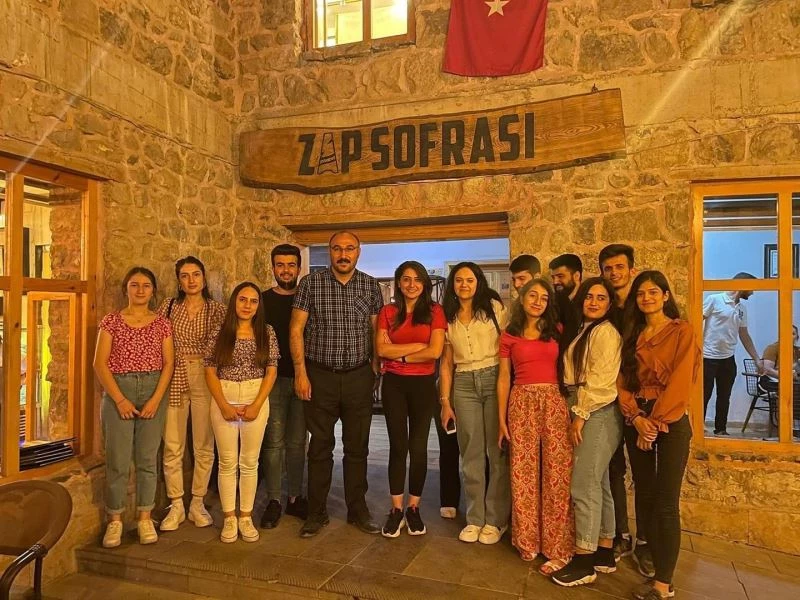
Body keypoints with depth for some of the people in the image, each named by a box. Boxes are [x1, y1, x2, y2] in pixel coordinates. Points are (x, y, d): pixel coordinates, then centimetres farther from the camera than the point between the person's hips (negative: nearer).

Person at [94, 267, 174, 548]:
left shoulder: (162, 323, 5)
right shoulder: (112, 320, 2)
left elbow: (168, 363, 2)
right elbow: (100, 363, -3)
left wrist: (156, 399, -8)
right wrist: (120, 399, -10)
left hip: (153, 391, 1)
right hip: (118, 390, -1)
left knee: (148, 458, 6)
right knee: (117, 459, 0)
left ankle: (145, 518, 18)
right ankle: (114, 519, 15)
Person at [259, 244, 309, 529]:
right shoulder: (263, 300, 4)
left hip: (302, 378, 1)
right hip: (272, 378, -1)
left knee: (297, 441, 9)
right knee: (274, 441, 1)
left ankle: (295, 497, 20)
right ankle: (273, 500, 11)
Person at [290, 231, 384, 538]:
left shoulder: (371, 286, 4)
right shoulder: (310, 283, -2)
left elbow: (377, 331, 7)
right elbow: (296, 329, -3)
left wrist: (376, 369, -1)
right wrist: (301, 373, -7)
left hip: (359, 376, 2)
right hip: (320, 376, -1)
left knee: (357, 447, 10)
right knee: (320, 447, 7)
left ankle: (358, 510, 25)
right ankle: (317, 512, 22)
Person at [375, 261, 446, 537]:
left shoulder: (434, 311, 0)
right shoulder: (387, 312, 5)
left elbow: (435, 351, -12)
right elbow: (381, 349, -6)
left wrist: (400, 355, -7)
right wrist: (416, 346, -11)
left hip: (423, 384, -1)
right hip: (393, 384, 1)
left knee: (418, 446, 4)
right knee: (398, 446, 6)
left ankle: (414, 509, 18)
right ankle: (396, 510, 15)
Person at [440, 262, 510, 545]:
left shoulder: (494, 308, 2)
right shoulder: (448, 318, 12)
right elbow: (446, 363, 12)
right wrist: (445, 401, 7)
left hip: (495, 380, -3)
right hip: (464, 385, 3)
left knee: (498, 451, 0)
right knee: (471, 454, 7)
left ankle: (496, 519, 13)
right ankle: (474, 519, 18)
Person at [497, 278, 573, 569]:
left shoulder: (557, 331, 9)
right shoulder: (509, 336, 7)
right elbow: (504, 378, 6)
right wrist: (501, 420, 2)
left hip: (554, 403, 0)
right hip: (522, 404, 0)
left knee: (556, 474, -2)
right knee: (524, 474, 3)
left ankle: (558, 547, 8)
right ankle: (528, 541, 19)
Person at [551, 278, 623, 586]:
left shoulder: (605, 331, -11)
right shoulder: (584, 330, 17)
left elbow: (600, 380, -17)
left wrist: (580, 415, -15)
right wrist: (576, 414, 8)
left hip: (597, 415, -9)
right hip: (585, 413, 9)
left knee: (583, 486, -6)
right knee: (597, 485, 14)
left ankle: (584, 561, 4)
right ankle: (605, 554, 24)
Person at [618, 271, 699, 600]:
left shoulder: (682, 332, -3)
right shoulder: (631, 335, 13)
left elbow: (680, 382, -11)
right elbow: (622, 380, 5)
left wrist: (655, 422, -14)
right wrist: (637, 418, -9)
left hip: (670, 423, -5)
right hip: (637, 422, 5)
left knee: (665, 503, -5)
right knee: (644, 498, 7)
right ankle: (656, 567, 17)